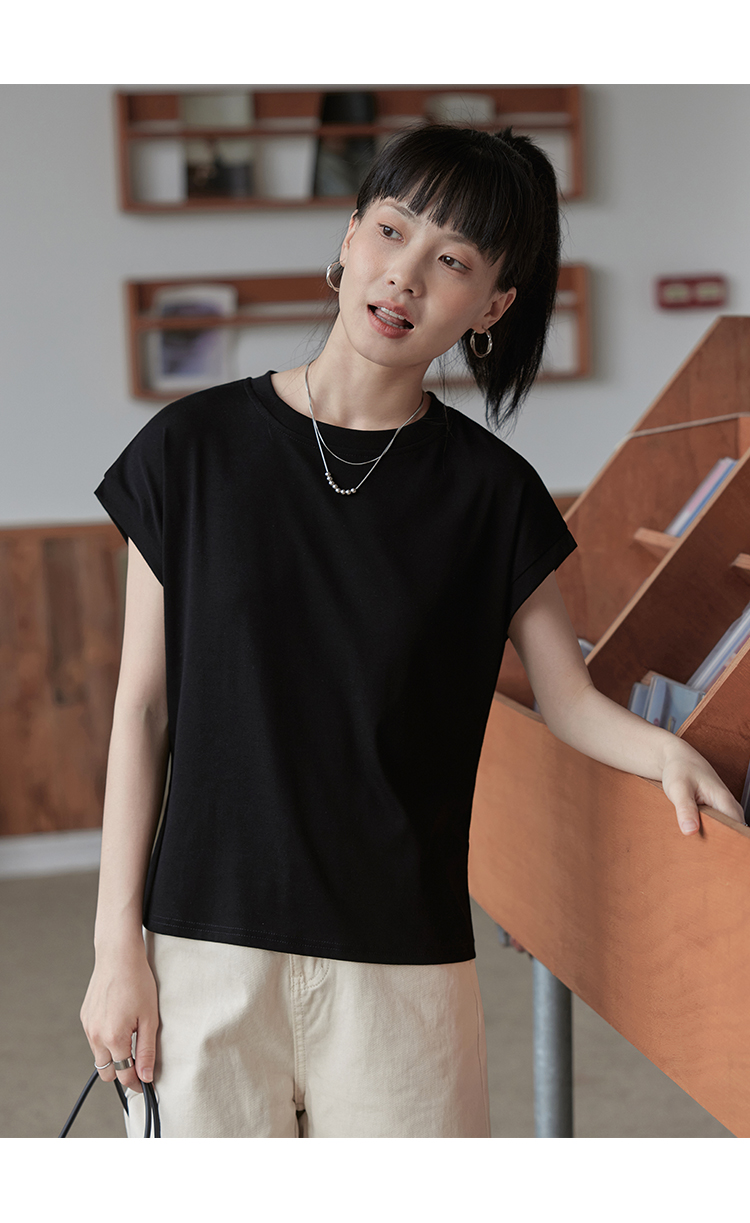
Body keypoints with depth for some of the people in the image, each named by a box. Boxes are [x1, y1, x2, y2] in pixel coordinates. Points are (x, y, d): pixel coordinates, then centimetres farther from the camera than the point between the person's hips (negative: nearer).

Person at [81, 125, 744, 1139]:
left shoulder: (488, 492, -1)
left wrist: (665, 751, -16)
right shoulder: (197, 447, -2)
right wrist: (118, 946, -1)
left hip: (401, 960, 0)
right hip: (207, 946, 0)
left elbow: (569, 699, 7)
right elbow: (143, 708, 0)